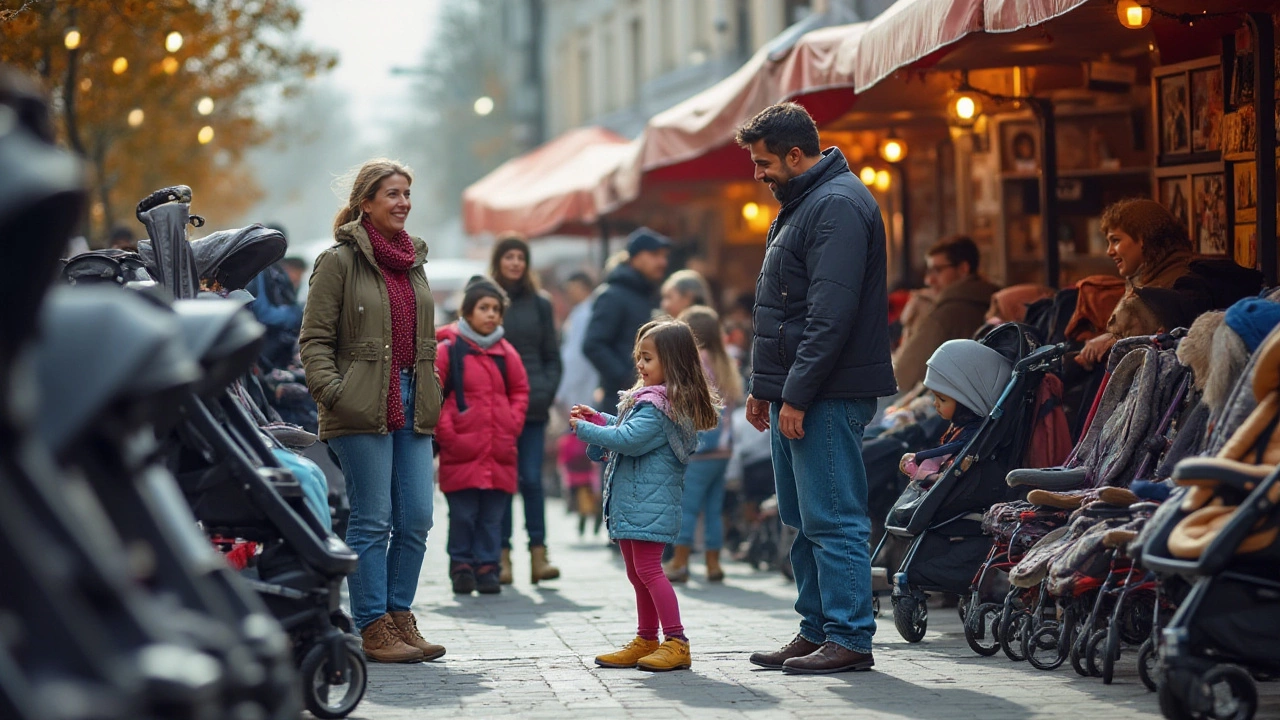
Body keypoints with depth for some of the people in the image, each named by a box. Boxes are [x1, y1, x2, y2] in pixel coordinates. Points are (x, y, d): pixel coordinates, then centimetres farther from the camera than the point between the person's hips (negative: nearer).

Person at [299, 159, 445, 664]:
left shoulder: (413, 261, 16)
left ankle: (400, 618, 15)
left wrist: (430, 396, 16)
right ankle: (373, 628, 1)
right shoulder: (339, 261, -4)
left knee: (416, 519, 4)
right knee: (373, 520, -4)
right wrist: (332, 392, -16)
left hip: (411, 408, 7)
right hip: (362, 411, -7)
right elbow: (315, 339, -6)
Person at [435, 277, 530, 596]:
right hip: (461, 452, -3)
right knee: (463, 515, -2)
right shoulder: (448, 349, -2)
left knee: (492, 517, 4)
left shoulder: (505, 352, 10)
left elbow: (520, 391, 19)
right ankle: (462, 566, 8)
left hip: (499, 452, 3)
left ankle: (487, 567, 10)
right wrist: (446, 432, -8)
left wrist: (513, 424, 6)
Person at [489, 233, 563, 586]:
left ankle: (538, 554, -3)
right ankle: (502, 556, 4)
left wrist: (546, 392, -1)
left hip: (532, 407, 1)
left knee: (531, 478, -4)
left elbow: (553, 355, 13)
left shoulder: (540, 304, 10)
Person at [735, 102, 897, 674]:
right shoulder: (800, 205, 19)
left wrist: (797, 396, -21)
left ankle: (849, 638, -5)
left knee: (832, 520, -8)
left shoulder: (837, 207, -15)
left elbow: (830, 316, -21)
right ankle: (817, 631, 20)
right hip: (797, 395, 11)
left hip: (827, 398, -11)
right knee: (804, 521, 13)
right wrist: (764, 386, 21)